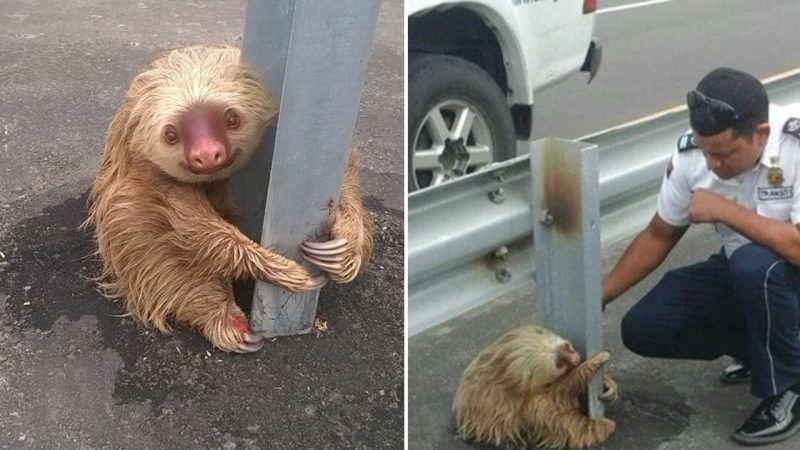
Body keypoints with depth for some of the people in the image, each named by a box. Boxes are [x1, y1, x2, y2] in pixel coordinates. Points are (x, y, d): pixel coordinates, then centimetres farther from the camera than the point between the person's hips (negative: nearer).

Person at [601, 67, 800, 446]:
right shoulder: (691, 153, -14)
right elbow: (658, 236, -2)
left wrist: (724, 210, -32)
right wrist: (598, 296, -8)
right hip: (741, 273, 5)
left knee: (754, 265, -38)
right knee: (642, 329, -9)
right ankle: (767, 347, 10)